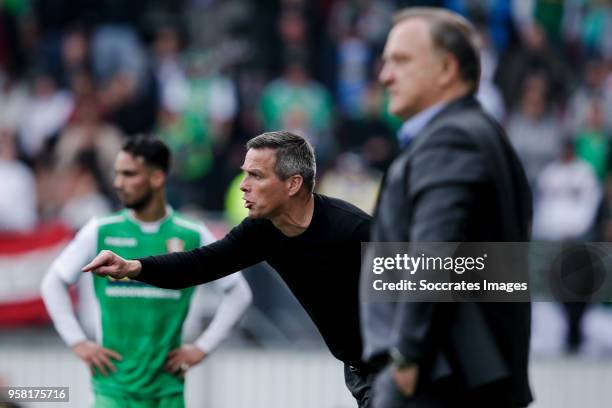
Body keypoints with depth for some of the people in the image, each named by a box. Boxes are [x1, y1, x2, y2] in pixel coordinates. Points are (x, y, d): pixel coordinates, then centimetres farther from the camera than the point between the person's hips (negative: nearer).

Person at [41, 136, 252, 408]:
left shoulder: (193, 237, 1)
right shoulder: (101, 232, 0)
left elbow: (239, 293, 9)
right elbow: (53, 284, 8)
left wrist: (203, 347, 2)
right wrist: (78, 342, -1)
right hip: (114, 384, -1)